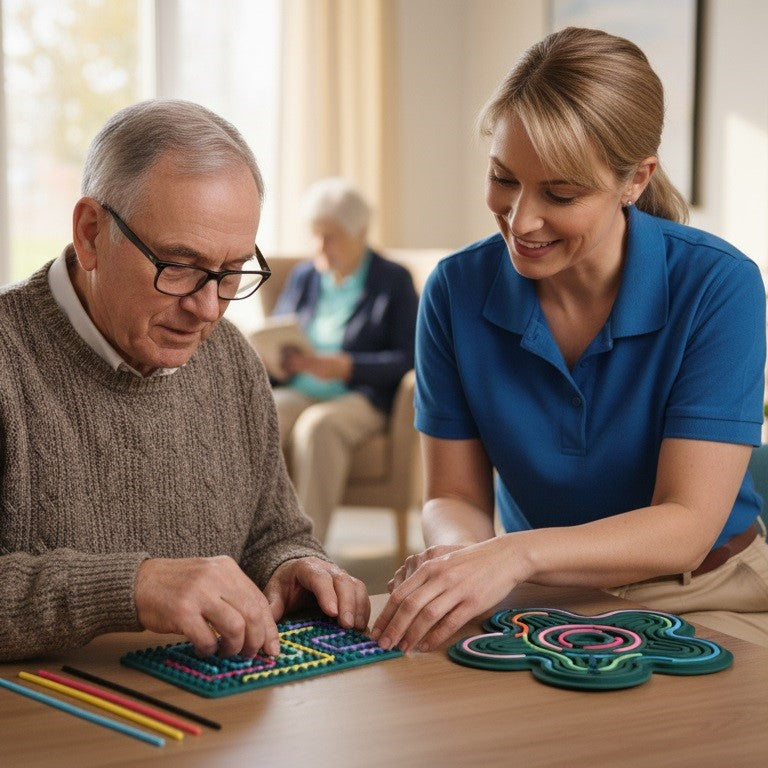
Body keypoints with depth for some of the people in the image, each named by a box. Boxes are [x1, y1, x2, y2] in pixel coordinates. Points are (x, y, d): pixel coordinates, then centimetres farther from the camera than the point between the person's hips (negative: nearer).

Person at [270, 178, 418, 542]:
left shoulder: (393, 280, 5)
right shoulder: (302, 276, 20)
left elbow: (408, 359, -5)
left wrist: (344, 366, -18)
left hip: (359, 398, -4)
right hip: (296, 391, 4)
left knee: (318, 424, -38)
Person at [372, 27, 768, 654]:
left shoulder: (717, 288, -15)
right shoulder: (456, 291, -6)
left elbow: (687, 527, -19)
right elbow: (455, 496, -1)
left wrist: (519, 554, -35)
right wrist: (459, 554, -26)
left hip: (703, 603, -2)